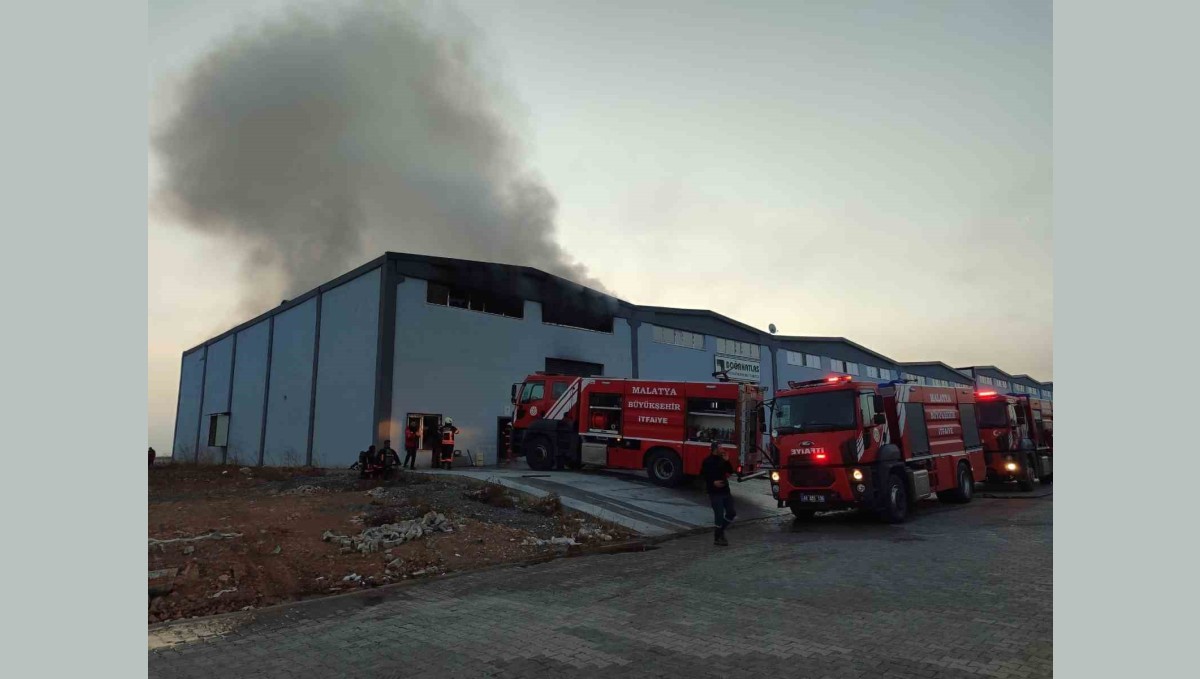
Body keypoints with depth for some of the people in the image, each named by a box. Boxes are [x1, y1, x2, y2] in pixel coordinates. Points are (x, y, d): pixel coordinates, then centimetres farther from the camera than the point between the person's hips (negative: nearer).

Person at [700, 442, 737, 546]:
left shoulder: (722, 460, 12)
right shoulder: (707, 461, -9)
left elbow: (730, 471, 9)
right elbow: (703, 475, -12)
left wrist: (727, 461, -4)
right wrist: (713, 482, -23)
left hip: (725, 490, 7)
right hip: (715, 492, -7)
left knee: (732, 512, 8)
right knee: (719, 515, -5)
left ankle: (720, 530, 25)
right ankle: (718, 538, 8)